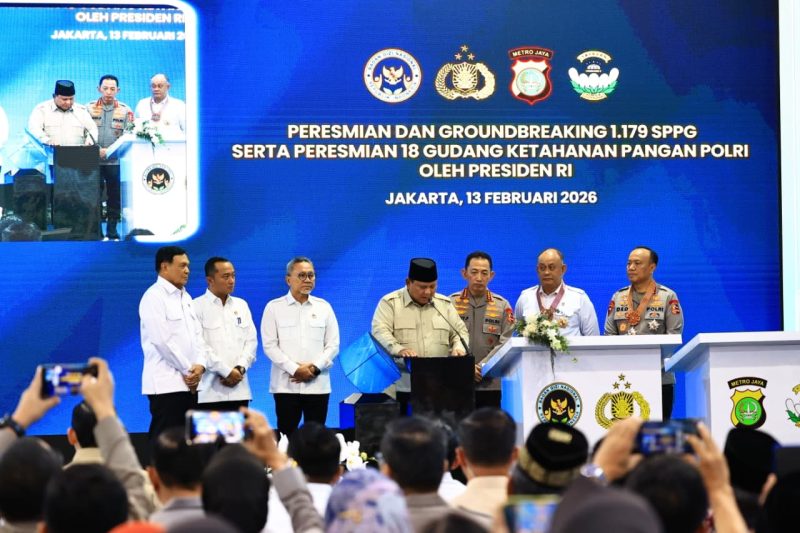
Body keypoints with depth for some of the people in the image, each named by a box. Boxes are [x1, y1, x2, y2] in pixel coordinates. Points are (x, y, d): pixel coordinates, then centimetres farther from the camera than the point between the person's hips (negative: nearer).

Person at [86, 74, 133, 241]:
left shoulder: (125, 111, 5)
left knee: (114, 198, 4)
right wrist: (97, 150, -13)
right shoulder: (89, 108, 6)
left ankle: (112, 232, 12)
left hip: (115, 162, 0)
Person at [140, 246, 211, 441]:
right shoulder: (154, 297, -7)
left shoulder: (185, 297, 18)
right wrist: (188, 370, -11)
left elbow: (197, 334, 14)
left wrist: (200, 364, -4)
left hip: (189, 383, 8)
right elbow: (163, 340, -14)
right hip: (166, 383, -8)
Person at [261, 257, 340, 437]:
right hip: (286, 385, -2)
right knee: (286, 434, -3)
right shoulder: (274, 307, 4)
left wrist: (314, 368, -8)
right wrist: (295, 369, -11)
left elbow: (333, 345, 7)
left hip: (317, 385, 2)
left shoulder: (324, 307, 11)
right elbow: (269, 345, -2)